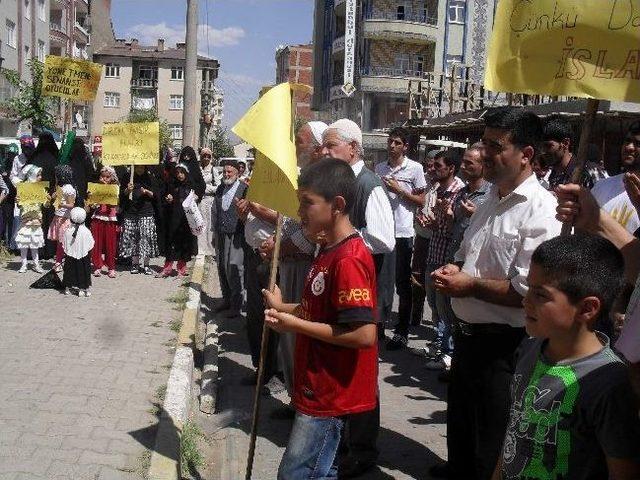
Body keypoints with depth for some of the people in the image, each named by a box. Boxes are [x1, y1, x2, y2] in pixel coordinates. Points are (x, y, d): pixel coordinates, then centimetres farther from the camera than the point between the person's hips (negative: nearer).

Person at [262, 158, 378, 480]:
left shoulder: (348, 259, -23)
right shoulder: (331, 251, 10)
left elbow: (364, 334, -28)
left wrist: (296, 324, -22)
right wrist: (285, 309, 5)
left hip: (331, 392, -10)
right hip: (320, 388, 10)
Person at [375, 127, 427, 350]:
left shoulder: (415, 168, -3)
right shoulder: (379, 168, 11)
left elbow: (421, 201, -3)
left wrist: (399, 190, -13)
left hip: (402, 232, -5)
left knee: (402, 284, 3)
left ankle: (402, 332, 10)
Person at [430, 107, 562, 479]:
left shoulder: (541, 211, -21)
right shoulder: (492, 198, 8)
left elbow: (528, 293, -28)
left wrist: (471, 285, -19)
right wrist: (455, 269, 1)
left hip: (501, 346, -9)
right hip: (467, 333, 9)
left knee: (490, 446, 10)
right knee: (460, 419, 29)